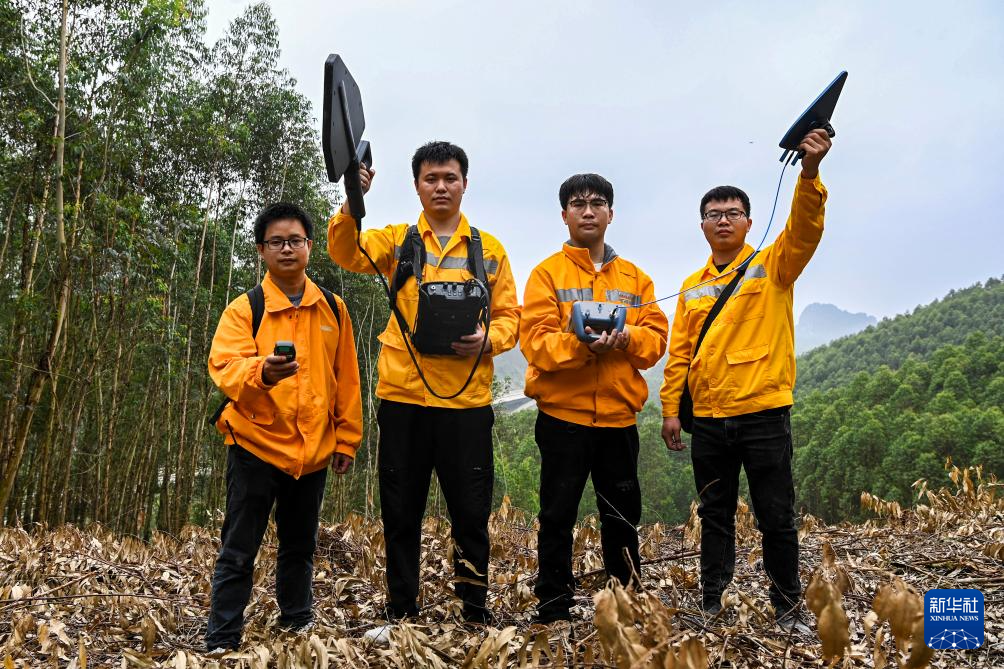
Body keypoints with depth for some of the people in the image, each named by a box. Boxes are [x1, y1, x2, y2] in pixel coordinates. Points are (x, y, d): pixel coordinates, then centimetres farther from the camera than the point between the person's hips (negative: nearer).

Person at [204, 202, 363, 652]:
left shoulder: (333, 309, 5)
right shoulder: (243, 309, -4)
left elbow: (346, 381, 9)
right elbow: (224, 368, -19)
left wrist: (346, 439, 8)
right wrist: (261, 371, -39)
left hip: (312, 451, 3)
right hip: (255, 447, -3)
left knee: (300, 546, 18)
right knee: (238, 552, 2)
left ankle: (298, 621, 37)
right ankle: (222, 642, 13)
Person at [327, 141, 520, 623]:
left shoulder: (489, 249, 10)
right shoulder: (397, 240, 8)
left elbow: (509, 316, 9)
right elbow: (348, 254, -10)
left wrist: (488, 341, -12)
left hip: (467, 399, 0)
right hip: (403, 394, 0)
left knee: (471, 512, 6)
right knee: (401, 514, 9)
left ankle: (475, 612, 22)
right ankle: (400, 610, 24)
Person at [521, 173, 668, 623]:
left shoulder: (635, 278, 12)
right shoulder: (547, 274, 1)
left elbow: (656, 337, 4)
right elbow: (535, 341, -9)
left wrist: (626, 338, -17)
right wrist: (579, 343, -27)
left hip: (619, 414, 3)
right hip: (562, 413, -3)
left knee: (623, 516, 12)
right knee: (558, 517, 3)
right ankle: (553, 610, 14)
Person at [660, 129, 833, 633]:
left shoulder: (772, 266, 1)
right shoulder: (692, 286, 12)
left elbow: (804, 230, -19)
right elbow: (680, 353, 11)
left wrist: (809, 173, -34)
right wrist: (670, 408, 5)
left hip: (764, 415, -4)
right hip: (707, 420, 4)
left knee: (776, 519, 4)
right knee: (714, 517, 14)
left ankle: (788, 610, 19)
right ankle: (712, 605, 25)